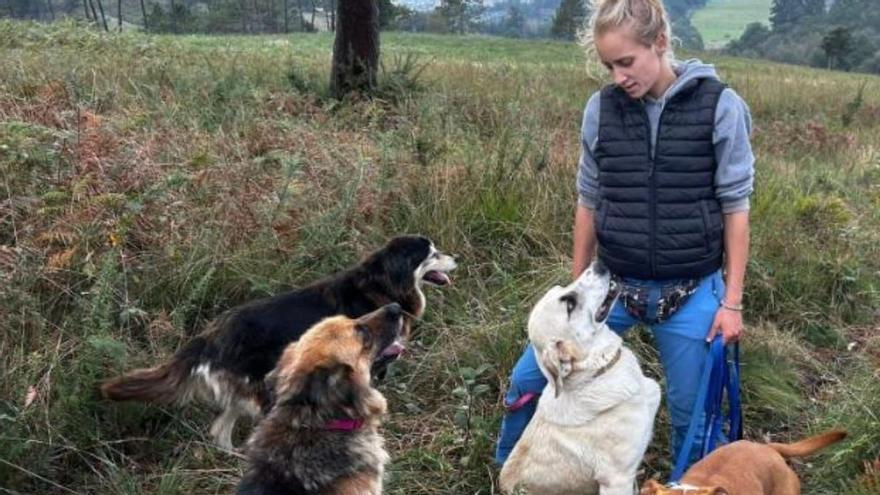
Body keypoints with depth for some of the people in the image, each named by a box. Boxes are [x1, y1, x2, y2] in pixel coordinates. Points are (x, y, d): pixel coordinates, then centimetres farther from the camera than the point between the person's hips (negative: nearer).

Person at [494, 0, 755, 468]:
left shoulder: (719, 106, -9)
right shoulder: (601, 108, -2)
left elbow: (735, 207, -4)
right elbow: (589, 202, 6)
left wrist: (732, 301, -4)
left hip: (691, 293, -2)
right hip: (615, 285, 3)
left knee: (691, 412, 8)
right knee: (527, 378, 4)